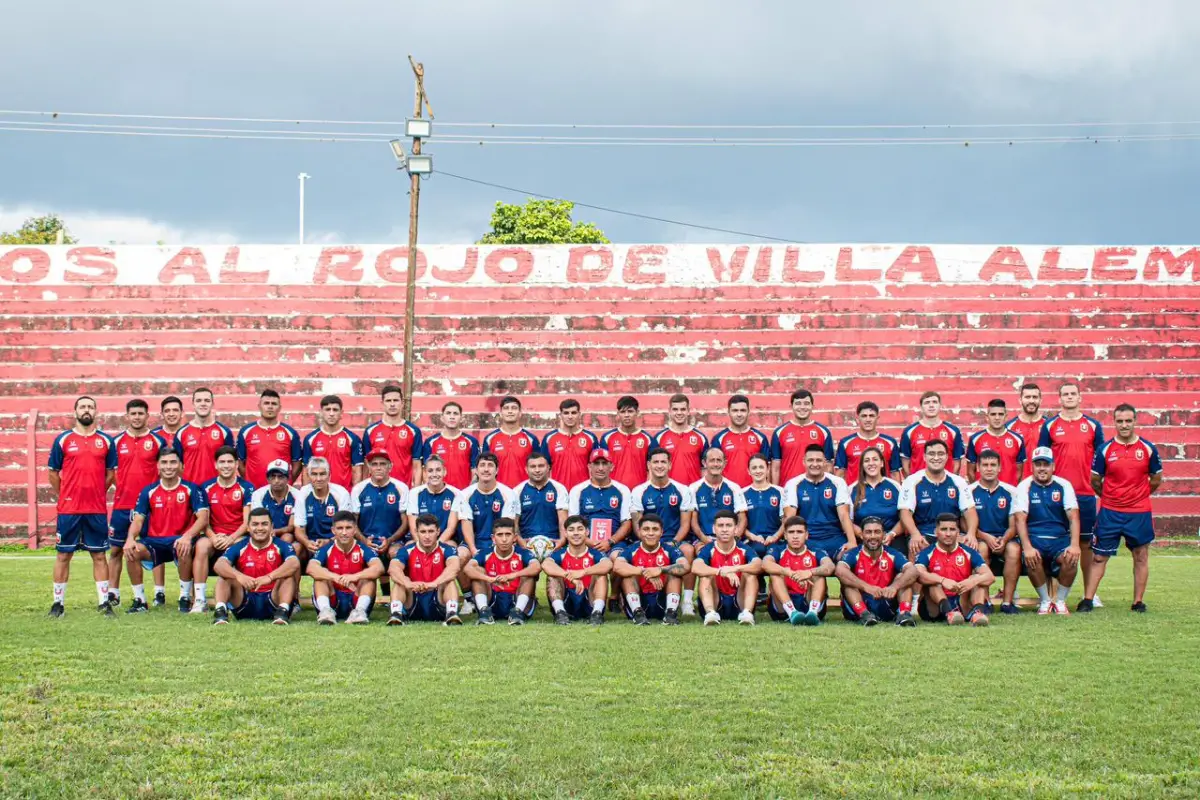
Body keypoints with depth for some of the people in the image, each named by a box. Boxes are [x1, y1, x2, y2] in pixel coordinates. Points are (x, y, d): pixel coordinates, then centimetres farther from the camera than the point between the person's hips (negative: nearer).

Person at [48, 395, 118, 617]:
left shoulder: (106, 441, 6)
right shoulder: (62, 440, 2)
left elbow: (110, 473, 12)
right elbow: (54, 473, 7)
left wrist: (97, 493, 6)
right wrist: (66, 496, 5)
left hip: (97, 509, 1)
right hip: (68, 509, -1)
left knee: (99, 555, 5)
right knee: (63, 554, 4)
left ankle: (104, 601, 9)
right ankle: (58, 602, 10)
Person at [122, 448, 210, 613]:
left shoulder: (191, 489, -2)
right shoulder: (149, 491, 7)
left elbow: (203, 518, -12)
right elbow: (138, 519, 1)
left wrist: (188, 536, -32)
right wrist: (130, 538, -22)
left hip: (179, 541, -3)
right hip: (155, 542, 3)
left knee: (184, 548, -38)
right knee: (132, 551, -27)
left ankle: (185, 598, -19)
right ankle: (139, 600, -11)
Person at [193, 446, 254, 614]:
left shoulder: (246, 487, 3)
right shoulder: (207, 488, 9)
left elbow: (247, 521, -4)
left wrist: (231, 538, -20)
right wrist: (213, 537, -15)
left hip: (238, 537, -2)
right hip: (214, 536, 2)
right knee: (201, 545, -32)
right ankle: (200, 600, -31)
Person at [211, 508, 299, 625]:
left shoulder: (280, 546, -2)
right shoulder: (239, 547, 2)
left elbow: (294, 563, -23)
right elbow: (219, 565, -15)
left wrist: (269, 577, -39)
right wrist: (239, 576, -36)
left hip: (272, 601, -1)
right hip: (245, 602, 1)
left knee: (288, 572, -21)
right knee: (226, 575, -15)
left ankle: (283, 610, -38)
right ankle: (220, 610, -34)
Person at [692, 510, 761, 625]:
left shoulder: (743, 549, -3)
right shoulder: (708, 550, -5)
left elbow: (758, 565, -23)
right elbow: (696, 567, -26)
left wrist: (735, 569, -39)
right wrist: (722, 571, -39)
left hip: (739, 603, 0)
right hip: (716, 603, 0)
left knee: (750, 574, -19)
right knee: (706, 575, -21)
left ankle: (747, 612, -38)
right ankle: (710, 613, -42)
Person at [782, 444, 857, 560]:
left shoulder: (837, 483, 6)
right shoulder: (793, 484, 5)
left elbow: (844, 515, -1)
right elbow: (790, 517, -3)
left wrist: (852, 541, -18)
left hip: (834, 539, 1)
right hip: (806, 540, -1)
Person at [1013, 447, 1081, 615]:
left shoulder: (1063, 485, 4)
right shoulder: (1024, 487, 0)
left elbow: (1073, 517, -5)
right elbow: (1020, 519, -10)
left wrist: (1074, 545, -21)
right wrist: (1027, 547, -25)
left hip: (1060, 538, 1)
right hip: (1034, 538, -1)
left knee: (1070, 558, -31)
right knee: (1032, 558, -34)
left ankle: (1060, 601, -6)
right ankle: (1045, 601, -10)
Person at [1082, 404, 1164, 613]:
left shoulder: (1148, 449, 0)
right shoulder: (1105, 449, -2)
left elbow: (1156, 480, 12)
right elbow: (1095, 481, 7)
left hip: (1139, 513, 1)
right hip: (1110, 513, -1)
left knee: (1141, 557, 6)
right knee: (1098, 557, 0)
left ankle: (1139, 602, 14)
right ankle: (1088, 600, 3)